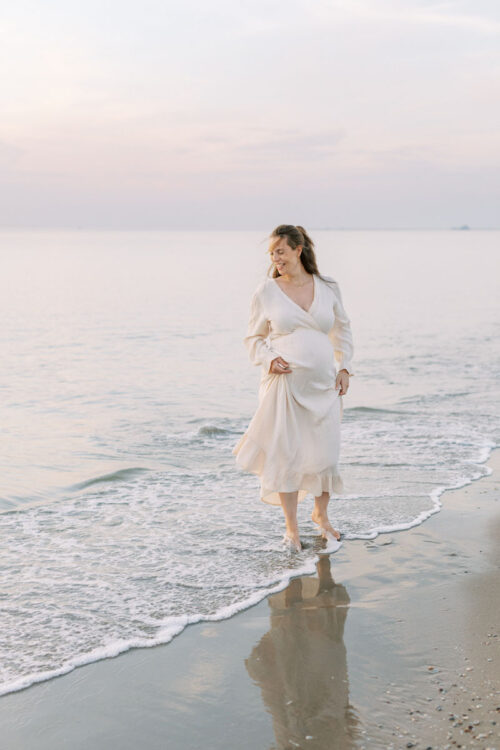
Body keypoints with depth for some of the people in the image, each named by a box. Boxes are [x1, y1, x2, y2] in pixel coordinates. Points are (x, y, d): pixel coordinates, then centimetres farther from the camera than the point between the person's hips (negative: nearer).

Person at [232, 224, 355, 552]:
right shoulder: (267, 291, -1)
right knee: (286, 452, 2)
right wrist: (270, 360, -11)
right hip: (285, 381, -2)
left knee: (325, 452, 7)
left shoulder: (328, 287, 5)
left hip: (323, 383, 2)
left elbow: (343, 329, 18)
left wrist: (344, 367, 9)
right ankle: (291, 526, 19)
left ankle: (321, 514, 33)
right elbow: (254, 337, 7)